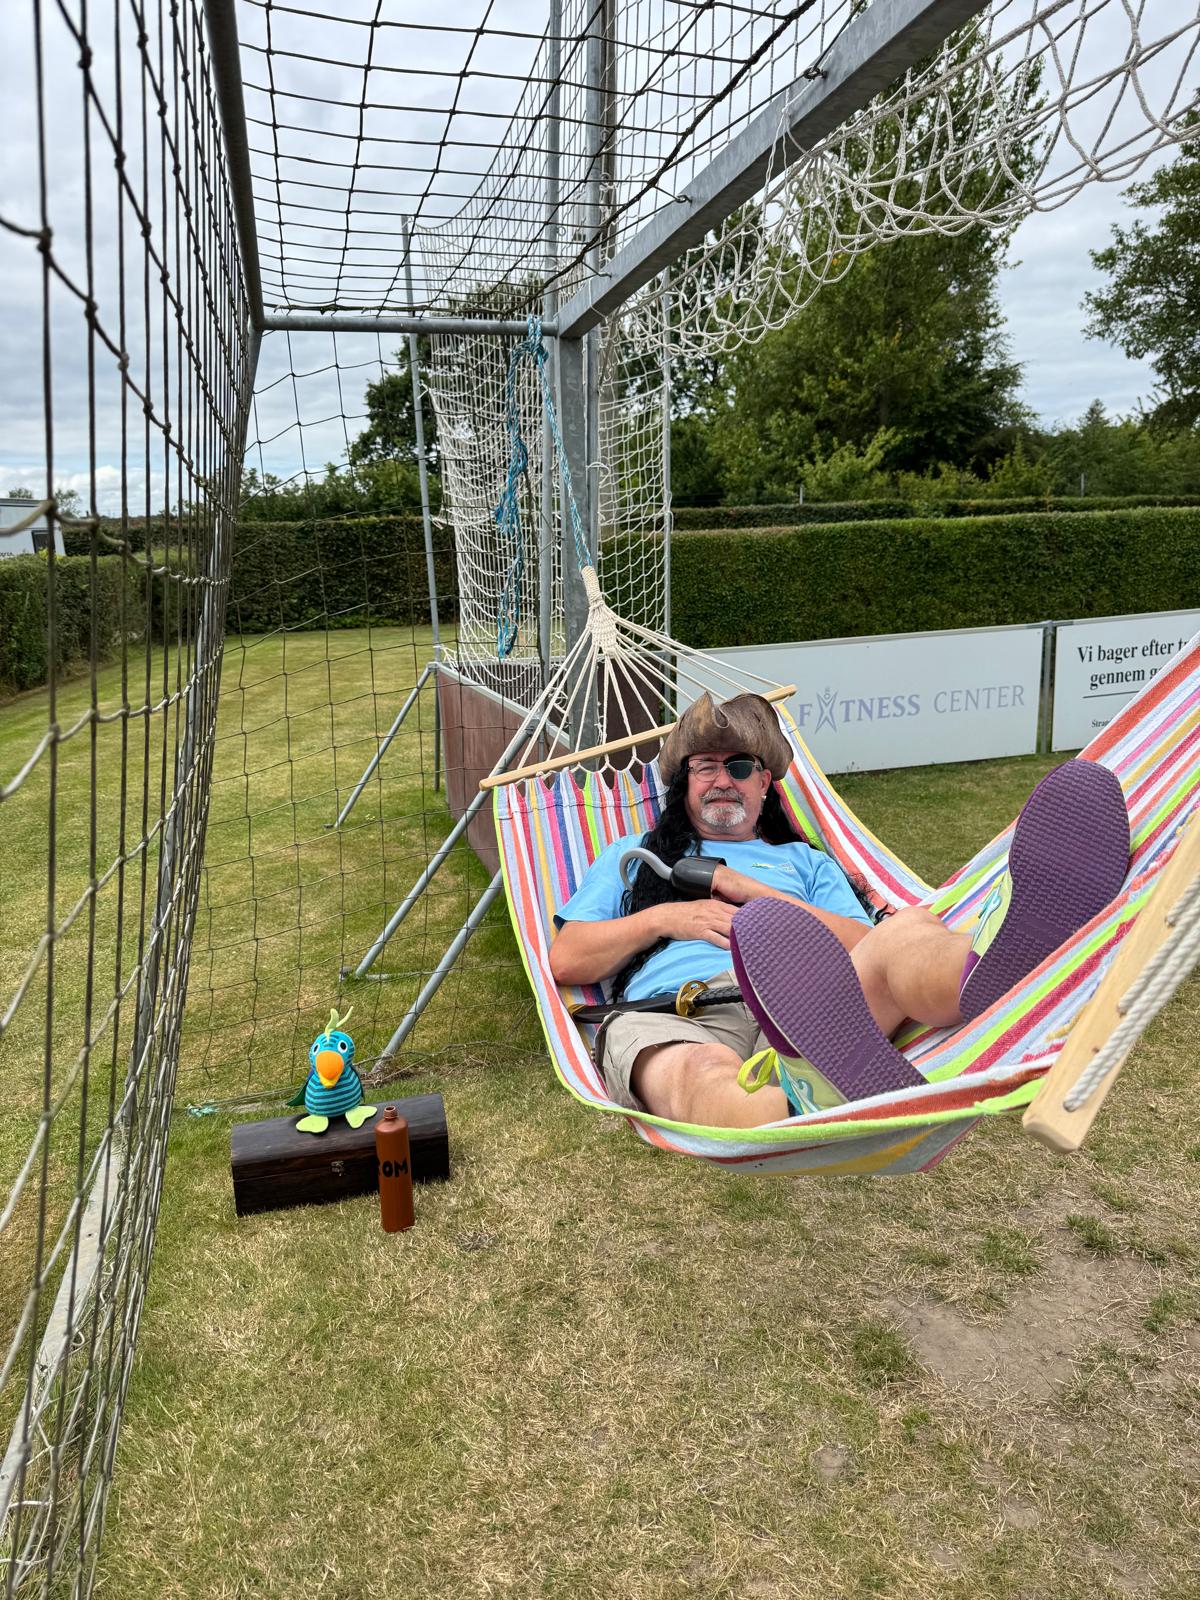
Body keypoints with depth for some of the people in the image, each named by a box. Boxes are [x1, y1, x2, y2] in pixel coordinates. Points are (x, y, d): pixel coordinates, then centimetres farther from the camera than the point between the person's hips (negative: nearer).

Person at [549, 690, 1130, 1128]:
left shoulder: (807, 863, 35)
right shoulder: (633, 857, 34)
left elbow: (863, 949, 15)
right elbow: (565, 961, 20)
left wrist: (759, 892, 7)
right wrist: (661, 918, 6)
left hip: (802, 1010, 1)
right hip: (667, 1016, -1)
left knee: (904, 938, -32)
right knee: (704, 1075, -43)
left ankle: (992, 964, -68)